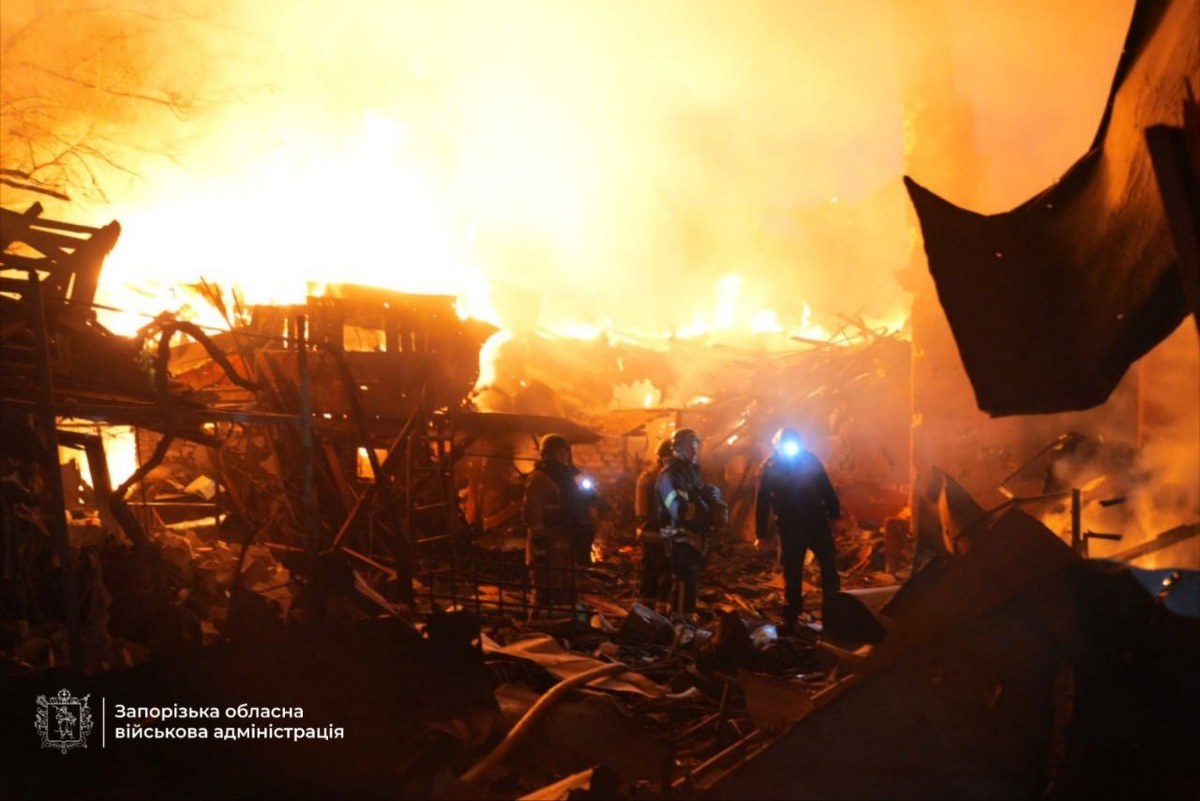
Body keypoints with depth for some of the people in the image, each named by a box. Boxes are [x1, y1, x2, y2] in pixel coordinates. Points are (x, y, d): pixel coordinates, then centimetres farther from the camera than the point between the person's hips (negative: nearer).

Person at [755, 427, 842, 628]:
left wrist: (835, 513, -1)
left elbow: (826, 489, 4)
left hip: (817, 522, 1)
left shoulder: (809, 460, -3)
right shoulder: (769, 467, -6)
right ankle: (790, 618, 16)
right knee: (792, 574, 5)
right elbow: (762, 502, -4)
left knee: (829, 569, 1)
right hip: (790, 528, -1)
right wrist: (761, 533, -4)